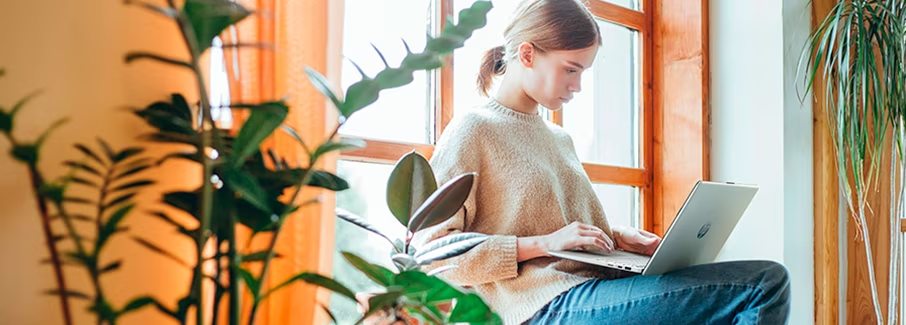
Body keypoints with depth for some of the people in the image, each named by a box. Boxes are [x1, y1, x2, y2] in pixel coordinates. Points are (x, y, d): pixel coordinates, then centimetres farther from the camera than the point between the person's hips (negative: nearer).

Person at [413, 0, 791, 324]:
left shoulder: (560, 138, 24)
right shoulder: (472, 131, 0)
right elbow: (430, 252, -8)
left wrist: (615, 238, 9)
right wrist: (544, 243, -13)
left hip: (595, 283, 8)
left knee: (769, 279, -17)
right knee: (765, 283, -22)